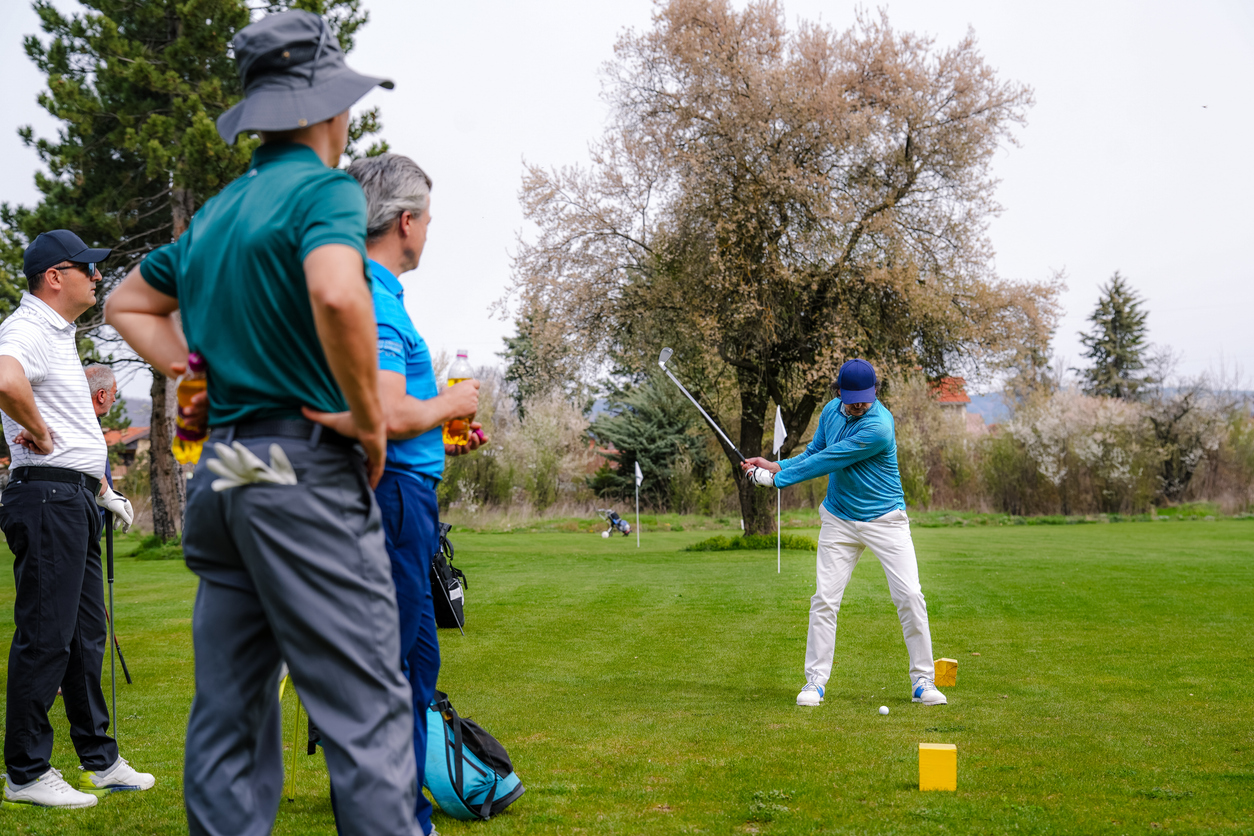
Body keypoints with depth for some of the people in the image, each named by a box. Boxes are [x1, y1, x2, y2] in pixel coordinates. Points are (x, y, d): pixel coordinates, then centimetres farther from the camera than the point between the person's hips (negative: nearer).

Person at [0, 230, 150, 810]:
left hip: (77, 499, 10)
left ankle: (99, 760, 23)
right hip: (47, 496, -10)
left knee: (86, 633, 14)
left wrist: (102, 490, 21)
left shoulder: (60, 333, 20)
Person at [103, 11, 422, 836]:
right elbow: (337, 295, -28)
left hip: (221, 476, 8)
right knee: (368, 709, -7)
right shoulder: (325, 189, -7)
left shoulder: (213, 213, 18)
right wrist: (370, 420, -15)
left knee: (228, 712, 11)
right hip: (308, 467, -8)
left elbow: (127, 303, 30)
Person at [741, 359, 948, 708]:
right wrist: (775, 465, -3)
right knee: (824, 599, -2)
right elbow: (813, 454, 14)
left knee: (910, 596, -9)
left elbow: (827, 462, -23)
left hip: (885, 519, -5)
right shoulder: (831, 411, 0)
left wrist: (777, 478, -16)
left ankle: (923, 681, 3)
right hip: (839, 519, 5)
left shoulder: (878, 427, -24)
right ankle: (815, 681, 6)